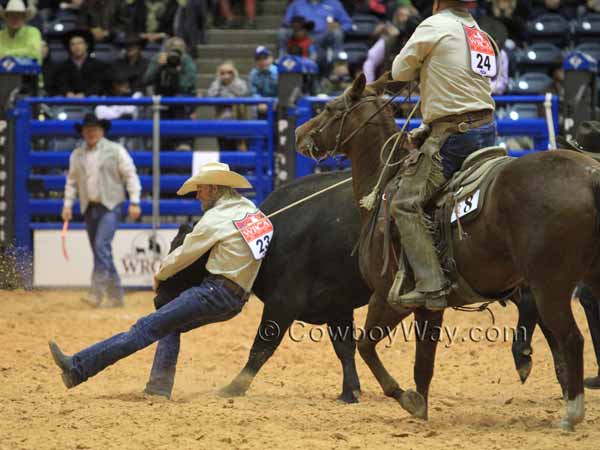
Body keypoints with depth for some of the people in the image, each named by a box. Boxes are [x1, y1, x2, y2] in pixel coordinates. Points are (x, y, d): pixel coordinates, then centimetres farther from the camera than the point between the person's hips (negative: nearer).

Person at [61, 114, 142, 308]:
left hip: (110, 206, -5)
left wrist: (134, 202, -10)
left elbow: (130, 176, -3)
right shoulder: (77, 155, 11)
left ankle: (97, 292, -24)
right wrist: (67, 205, 5)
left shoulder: (115, 151, -1)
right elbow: (71, 181, 15)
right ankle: (115, 295, 15)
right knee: (99, 251, 6)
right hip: (89, 208, 5)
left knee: (102, 245, -21)